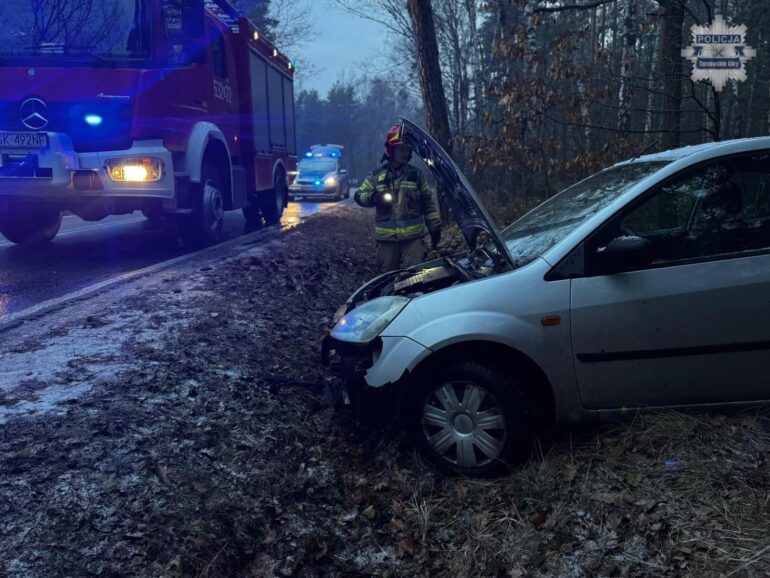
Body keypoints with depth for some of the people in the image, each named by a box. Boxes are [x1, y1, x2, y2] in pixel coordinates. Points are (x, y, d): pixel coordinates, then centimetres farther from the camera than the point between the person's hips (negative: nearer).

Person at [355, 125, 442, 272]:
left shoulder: (416, 174, 6)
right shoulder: (376, 176, 4)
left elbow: (428, 202, 10)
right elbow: (359, 195, 5)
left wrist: (435, 227, 6)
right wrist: (373, 197, -17)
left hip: (413, 237, 0)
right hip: (386, 238, 1)